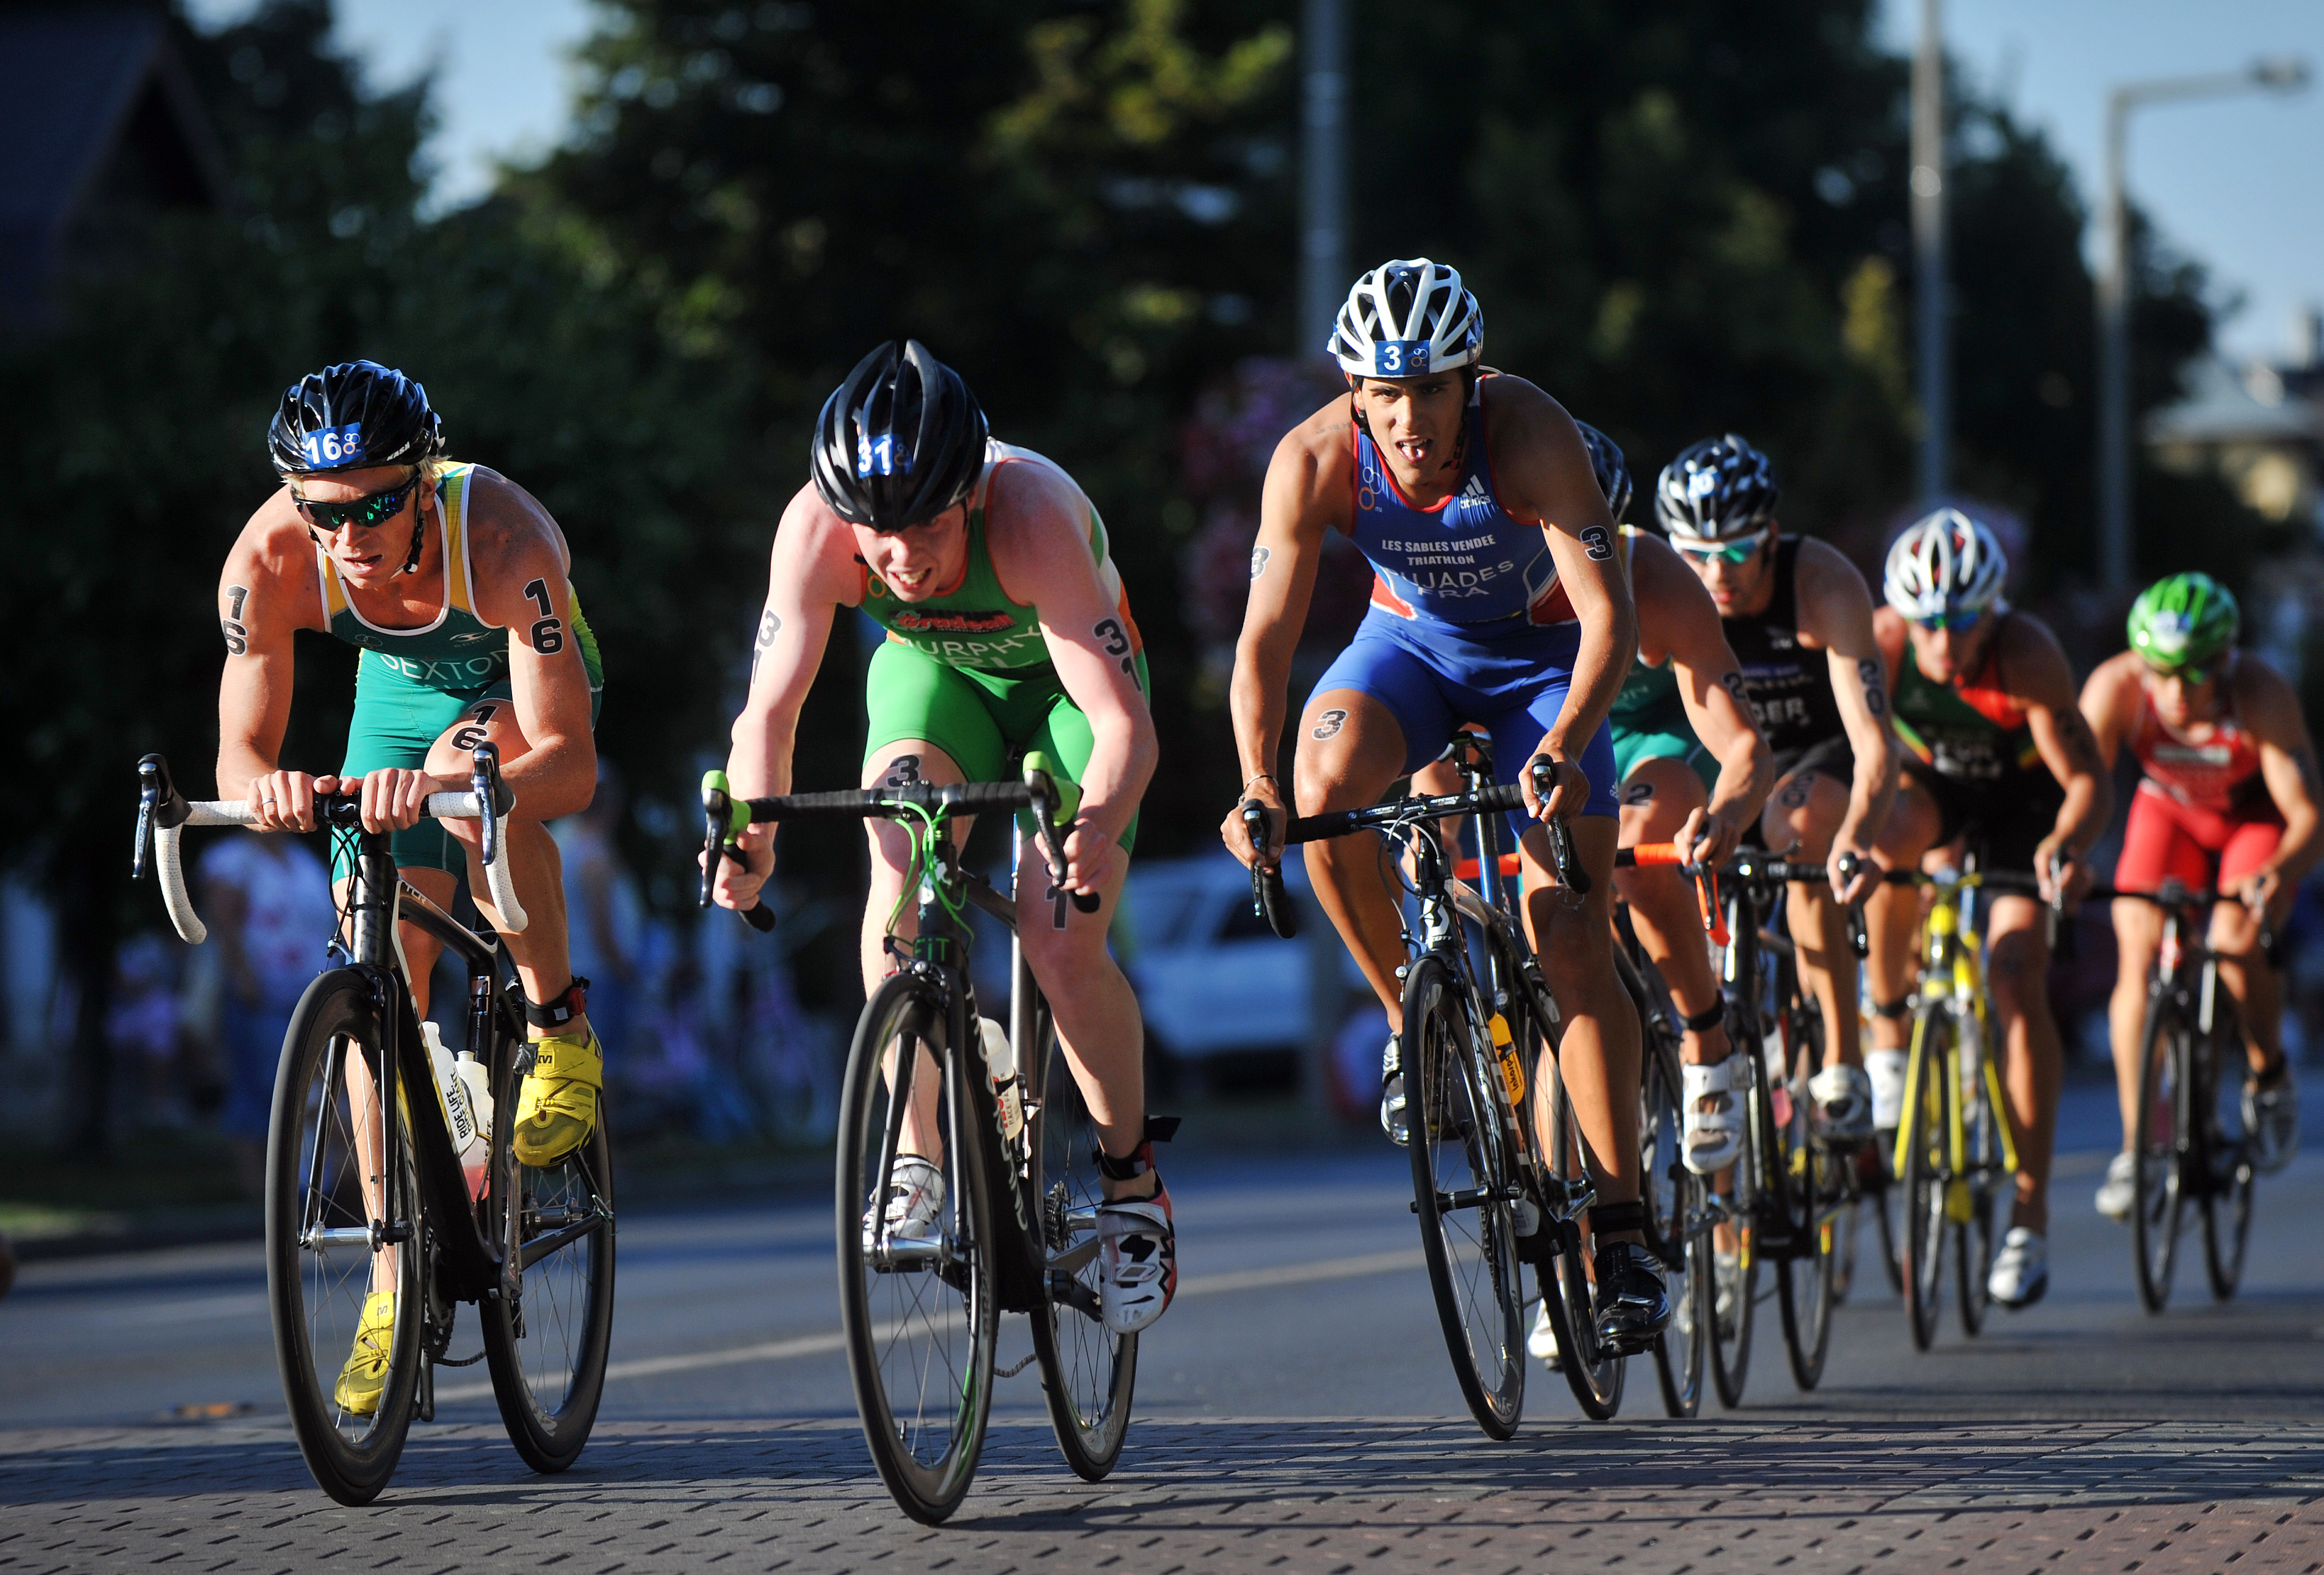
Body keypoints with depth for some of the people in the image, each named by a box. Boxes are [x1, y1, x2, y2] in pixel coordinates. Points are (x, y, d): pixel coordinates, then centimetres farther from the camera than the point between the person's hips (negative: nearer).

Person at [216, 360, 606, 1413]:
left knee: (470, 775, -38)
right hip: (399, 688, 3)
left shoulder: (503, 537, -40)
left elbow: (572, 768, -44)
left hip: (524, 688, -3)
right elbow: (240, 755, -27)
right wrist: (265, 789, -51)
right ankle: (395, 1287, 3)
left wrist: (449, 781, -62)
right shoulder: (269, 559, -32)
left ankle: (560, 1028, -13)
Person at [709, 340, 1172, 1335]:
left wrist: (1099, 824, -62)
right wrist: (752, 828, -48)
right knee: (899, 866, -26)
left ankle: (1132, 1178, 7)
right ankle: (917, 1153, -13)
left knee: (1064, 949, -17)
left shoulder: (1032, 515, -39)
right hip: (933, 671, 2)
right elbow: (770, 707, -28)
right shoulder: (815, 529, -31)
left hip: (1061, 683, -2)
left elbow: (1125, 722, -43)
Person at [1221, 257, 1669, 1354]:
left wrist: (1563, 746, -51)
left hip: (1541, 656, -2)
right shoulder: (1314, 459, -26)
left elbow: (1610, 616, -36)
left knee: (1573, 946, -13)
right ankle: (1409, 1015, -6)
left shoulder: (1528, 435, -32)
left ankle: (1622, 1236, -10)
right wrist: (1255, 786, -39)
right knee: (1324, 785, -32)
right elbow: (1265, 634, -25)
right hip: (1410, 641, 2)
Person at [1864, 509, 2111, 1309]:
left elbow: (2087, 780, -32)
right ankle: (1887, 1027, -15)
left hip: (2020, 802, -2)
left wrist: (2066, 844, -53)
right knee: (1894, 833, -35)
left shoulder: (2027, 654, -33)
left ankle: (2030, 1218, -11)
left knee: (2018, 981, -17)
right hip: (1930, 785, 2)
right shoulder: (1879, 642, -27)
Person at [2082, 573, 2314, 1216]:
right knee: (2138, 955, -18)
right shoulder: (2116, 687, -31)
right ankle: (2137, 1145, -8)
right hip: (2169, 812, 2)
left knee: (2239, 943, -26)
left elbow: (2307, 815, -37)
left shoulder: (2262, 695, -35)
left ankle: (2269, 1077, 3)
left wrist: (2282, 873, -59)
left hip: (2257, 818, -2)